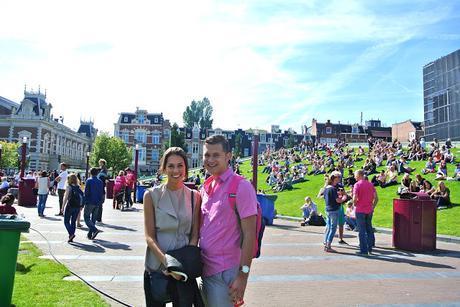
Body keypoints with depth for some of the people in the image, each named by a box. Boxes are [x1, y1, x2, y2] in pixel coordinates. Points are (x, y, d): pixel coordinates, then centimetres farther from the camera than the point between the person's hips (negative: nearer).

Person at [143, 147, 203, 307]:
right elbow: (149, 236, -6)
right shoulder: (152, 195, -3)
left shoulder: (194, 196, 1)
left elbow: (194, 235, 2)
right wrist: (166, 261, -20)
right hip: (157, 266, -1)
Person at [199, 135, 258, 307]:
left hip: (225, 273, -7)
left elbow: (249, 234, -16)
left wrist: (243, 274, -18)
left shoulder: (241, 186, -14)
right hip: (205, 269, 7)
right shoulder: (205, 187, 7)